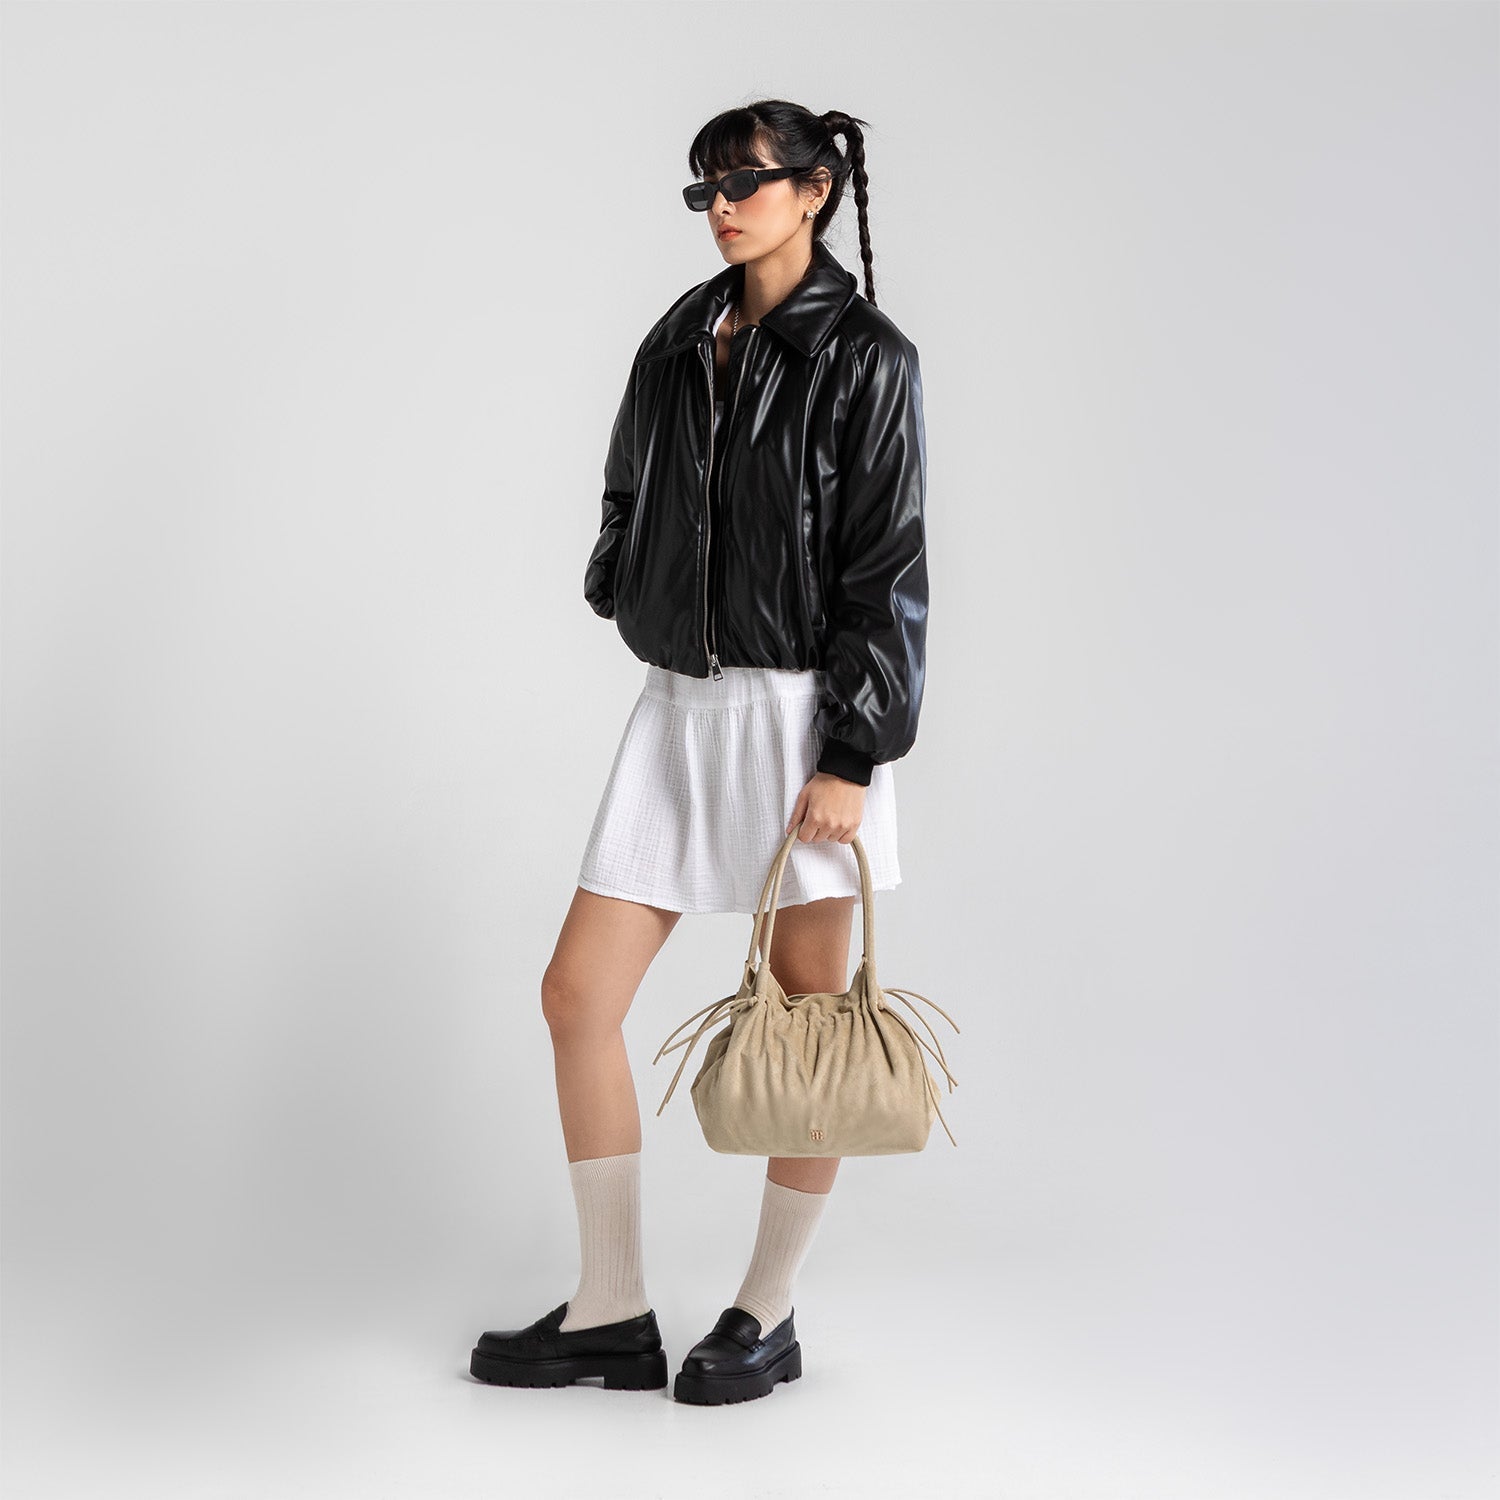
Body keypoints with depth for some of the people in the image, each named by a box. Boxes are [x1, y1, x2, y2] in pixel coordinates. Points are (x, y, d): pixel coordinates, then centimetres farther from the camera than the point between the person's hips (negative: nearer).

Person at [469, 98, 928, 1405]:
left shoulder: (864, 355, -6)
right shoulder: (679, 343, 11)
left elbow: (889, 571, -11)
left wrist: (850, 757, -16)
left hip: (806, 711, -6)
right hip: (679, 708, 6)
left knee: (804, 1011, 4)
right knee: (579, 994, 2)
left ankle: (768, 1317, 19)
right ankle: (613, 1313, 13)